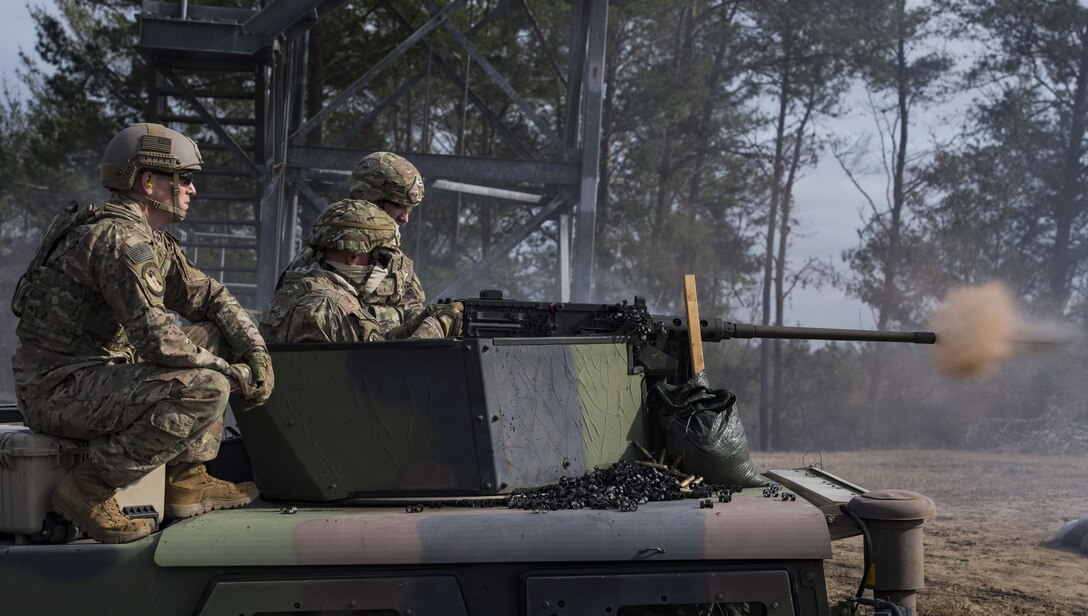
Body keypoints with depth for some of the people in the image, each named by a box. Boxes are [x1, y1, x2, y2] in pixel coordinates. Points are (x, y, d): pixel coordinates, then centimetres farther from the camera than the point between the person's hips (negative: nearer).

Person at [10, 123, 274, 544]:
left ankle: (187, 482, 8)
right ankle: (89, 489, -16)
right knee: (205, 388, -25)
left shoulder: (153, 240, 12)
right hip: (58, 392, -10)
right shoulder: (119, 238, -19)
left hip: (95, 372, 10)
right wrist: (234, 375, -15)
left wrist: (257, 353, 3)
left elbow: (209, 297, 19)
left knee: (215, 338, 13)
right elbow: (156, 339, -26)